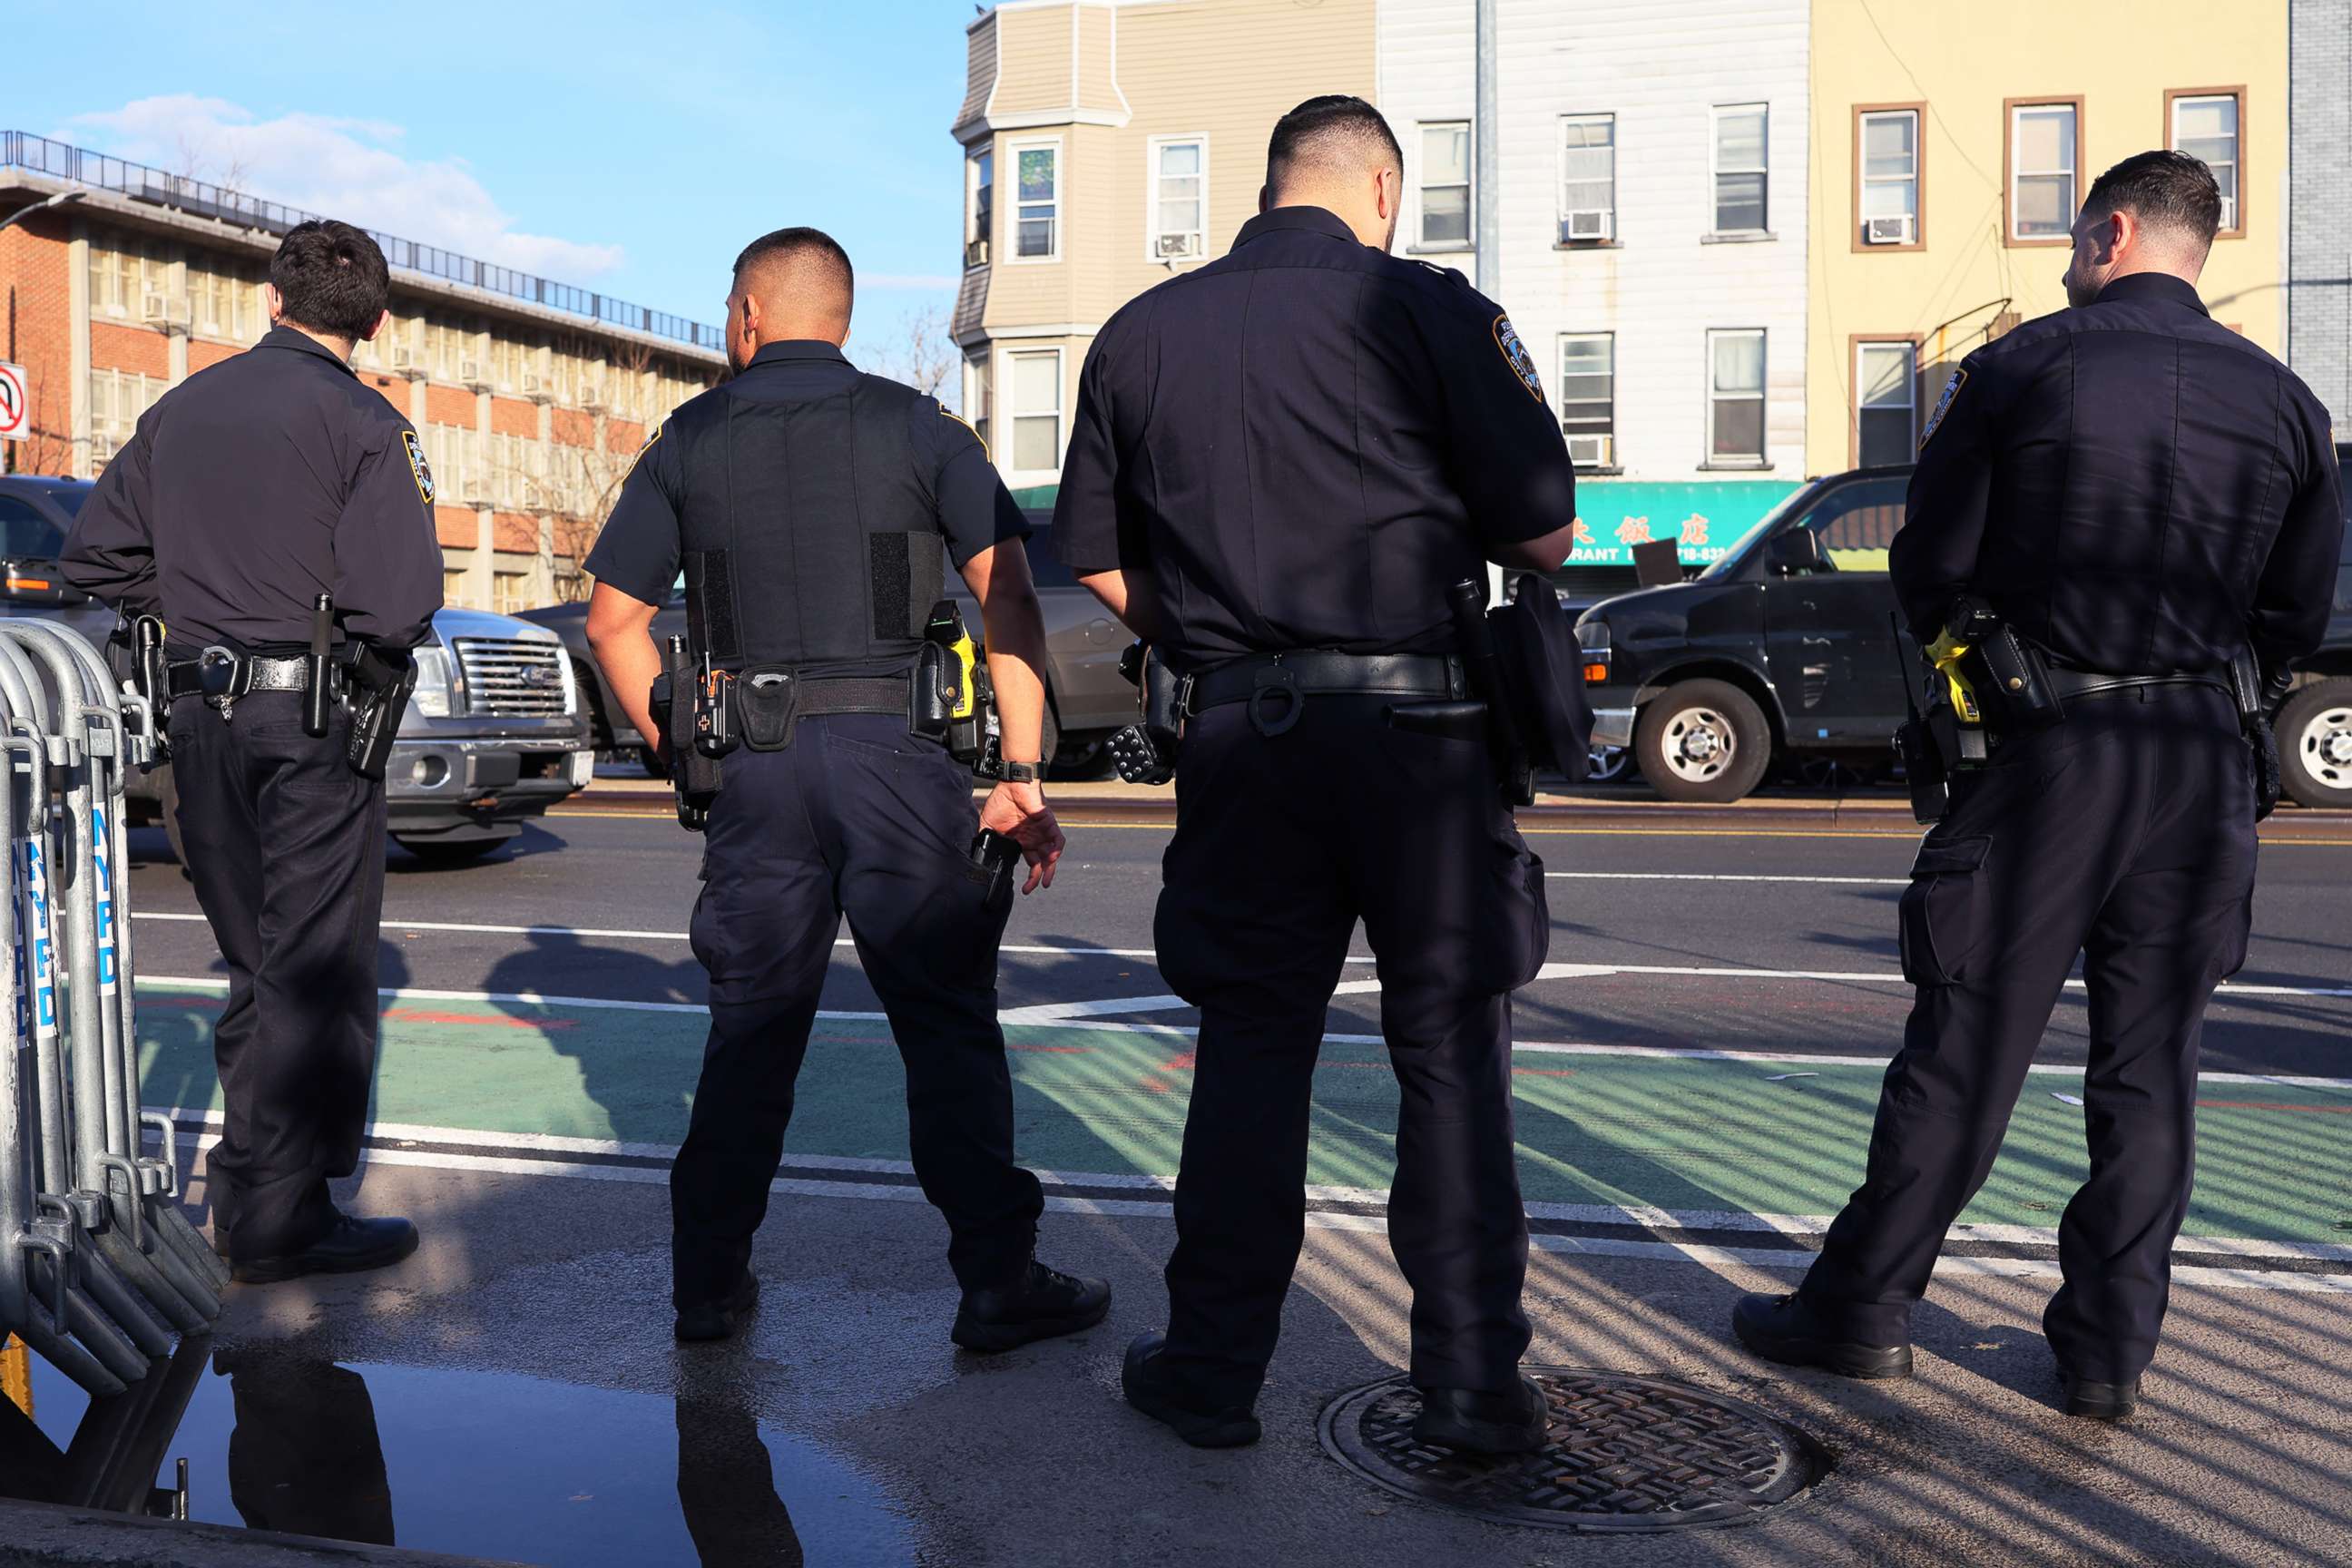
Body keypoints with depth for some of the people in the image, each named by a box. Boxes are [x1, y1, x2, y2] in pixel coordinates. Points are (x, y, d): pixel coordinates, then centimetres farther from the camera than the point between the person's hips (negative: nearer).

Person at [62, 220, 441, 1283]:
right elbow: (397, 605, -18)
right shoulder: (363, 423, -9)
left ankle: (244, 1186, 25)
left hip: (199, 717, 6)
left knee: (255, 961, 17)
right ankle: (282, 1216, 2)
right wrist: (361, 638, 3)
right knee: (315, 971, 0)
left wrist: (194, 606, 16)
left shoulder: (180, 408, 11)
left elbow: (93, 557, 12)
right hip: (312, 718, -6)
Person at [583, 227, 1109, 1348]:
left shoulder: (687, 441, 9)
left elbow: (613, 619, 9)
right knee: (948, 1026, 3)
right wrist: (1022, 775, -7)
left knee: (749, 1026, 12)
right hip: (897, 751, -2)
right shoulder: (916, 428, 5)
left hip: (755, 765, 2)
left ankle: (708, 1278, 18)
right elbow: (1009, 595, -6)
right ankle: (998, 1285, 6)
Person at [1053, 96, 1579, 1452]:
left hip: (1242, 733, 3)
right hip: (1416, 723, -3)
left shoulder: (1143, 333, 8)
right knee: (1451, 1051, 8)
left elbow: (1098, 558, 11)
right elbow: (1545, 535, -4)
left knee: (1250, 1046, 12)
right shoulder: (1429, 310, -4)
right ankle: (1474, 1378, 14)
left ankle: (1213, 1368, 19)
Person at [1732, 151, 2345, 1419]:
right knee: (2149, 1064, 10)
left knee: (1965, 1046, 3)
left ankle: (1862, 1311, 14)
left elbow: (1927, 571, -2)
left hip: (2042, 747, -3)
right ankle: (2109, 1350, 17)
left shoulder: (2018, 369, -4)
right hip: (2201, 767, 4)